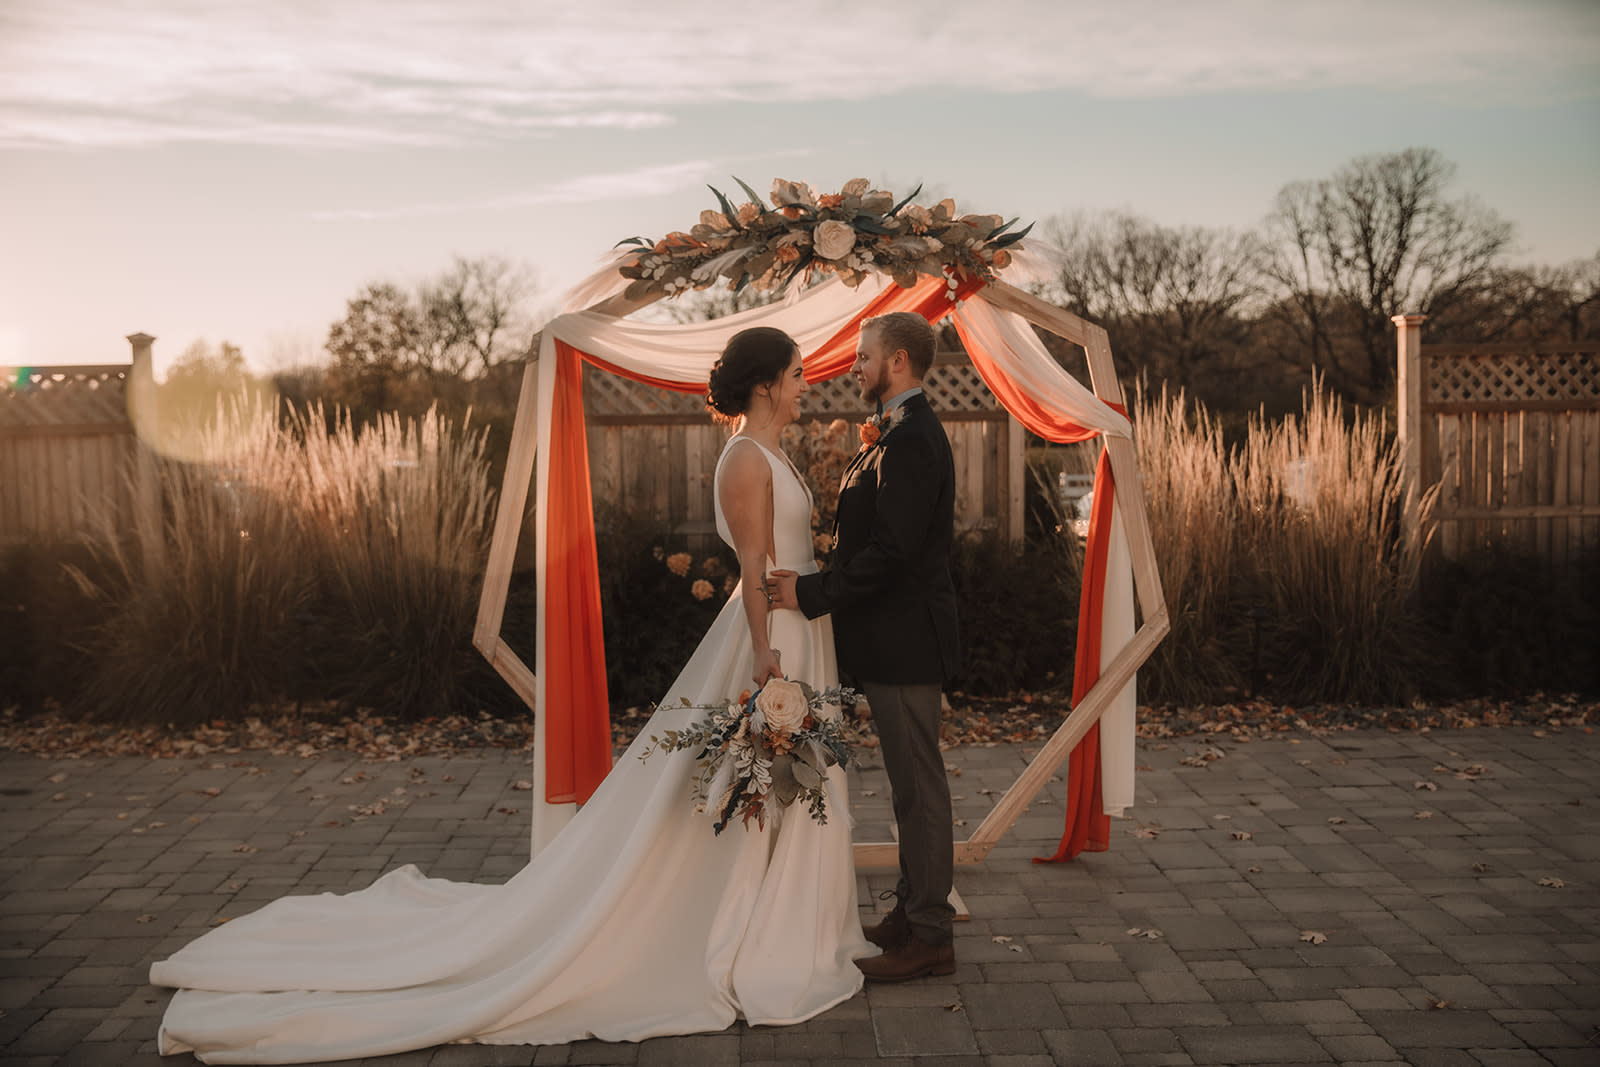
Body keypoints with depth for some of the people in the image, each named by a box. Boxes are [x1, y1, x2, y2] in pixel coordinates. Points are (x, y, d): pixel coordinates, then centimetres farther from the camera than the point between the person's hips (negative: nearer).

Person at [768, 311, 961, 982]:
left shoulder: (910, 441, -19)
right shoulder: (899, 434, 15)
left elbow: (890, 551, -25)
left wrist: (812, 594, -19)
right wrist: (817, 589, 14)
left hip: (904, 642, -11)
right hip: (894, 638, 11)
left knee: (918, 783, -2)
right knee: (911, 781, 17)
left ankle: (929, 938, 9)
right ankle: (913, 914, 29)